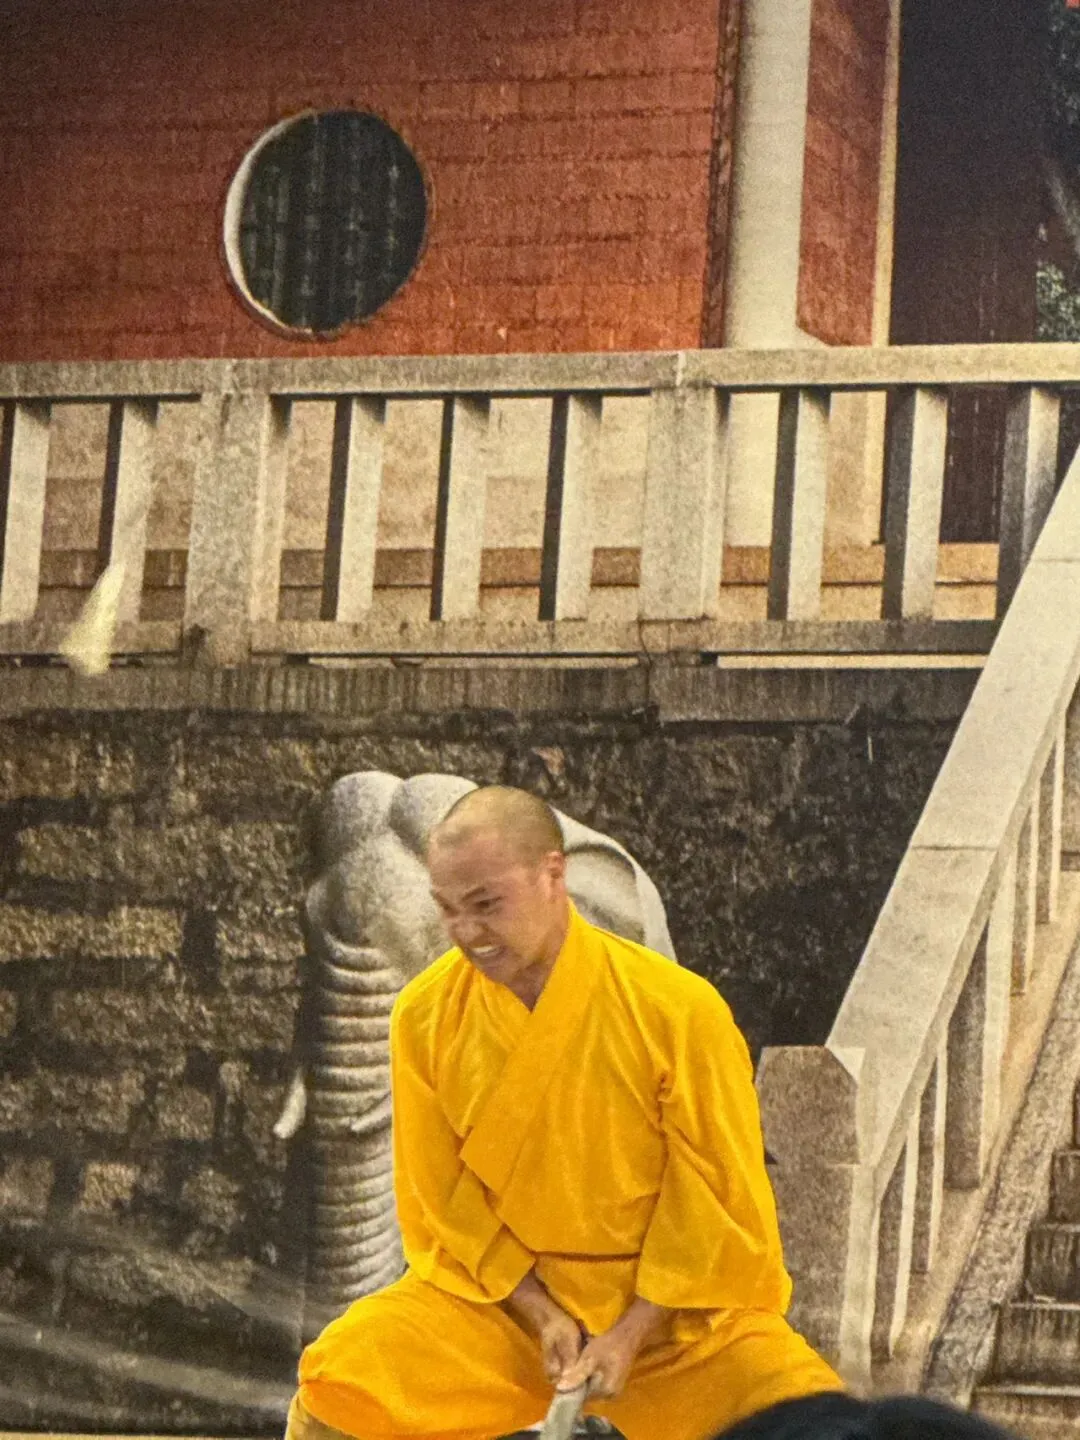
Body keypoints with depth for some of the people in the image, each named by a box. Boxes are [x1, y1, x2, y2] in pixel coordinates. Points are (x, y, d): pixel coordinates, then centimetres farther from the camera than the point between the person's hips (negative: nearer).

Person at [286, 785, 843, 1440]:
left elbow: (718, 1205, -8)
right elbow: (442, 1205, 1)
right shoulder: (425, 1015, -8)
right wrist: (540, 1313, -11)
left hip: (671, 1301, -2)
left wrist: (631, 1336, -15)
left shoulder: (679, 1009, -15)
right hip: (497, 1290, 2)